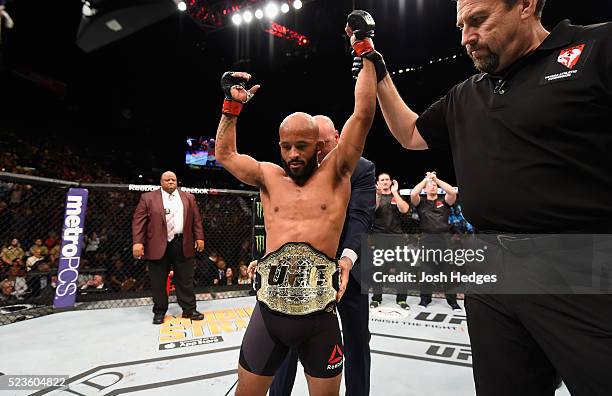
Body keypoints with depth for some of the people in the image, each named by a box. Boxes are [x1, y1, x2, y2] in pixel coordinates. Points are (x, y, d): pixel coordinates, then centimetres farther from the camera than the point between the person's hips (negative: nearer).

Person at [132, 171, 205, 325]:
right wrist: (138, 242, -12)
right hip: (158, 246, -1)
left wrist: (199, 237, 2)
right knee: (158, 281, 8)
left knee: (185, 280, 7)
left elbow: (196, 219, 11)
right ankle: (159, 312, 23)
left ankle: (189, 310, 17)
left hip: (182, 244, 2)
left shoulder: (188, 197, 11)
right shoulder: (148, 198, 3)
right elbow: (138, 221, -3)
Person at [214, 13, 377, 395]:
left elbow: (363, 114, -3)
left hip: (320, 312, -1)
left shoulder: (335, 173, 2)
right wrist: (233, 105, 15)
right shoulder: (269, 176, 9)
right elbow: (225, 154, 21)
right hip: (269, 310, 2)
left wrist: (366, 51, 2)